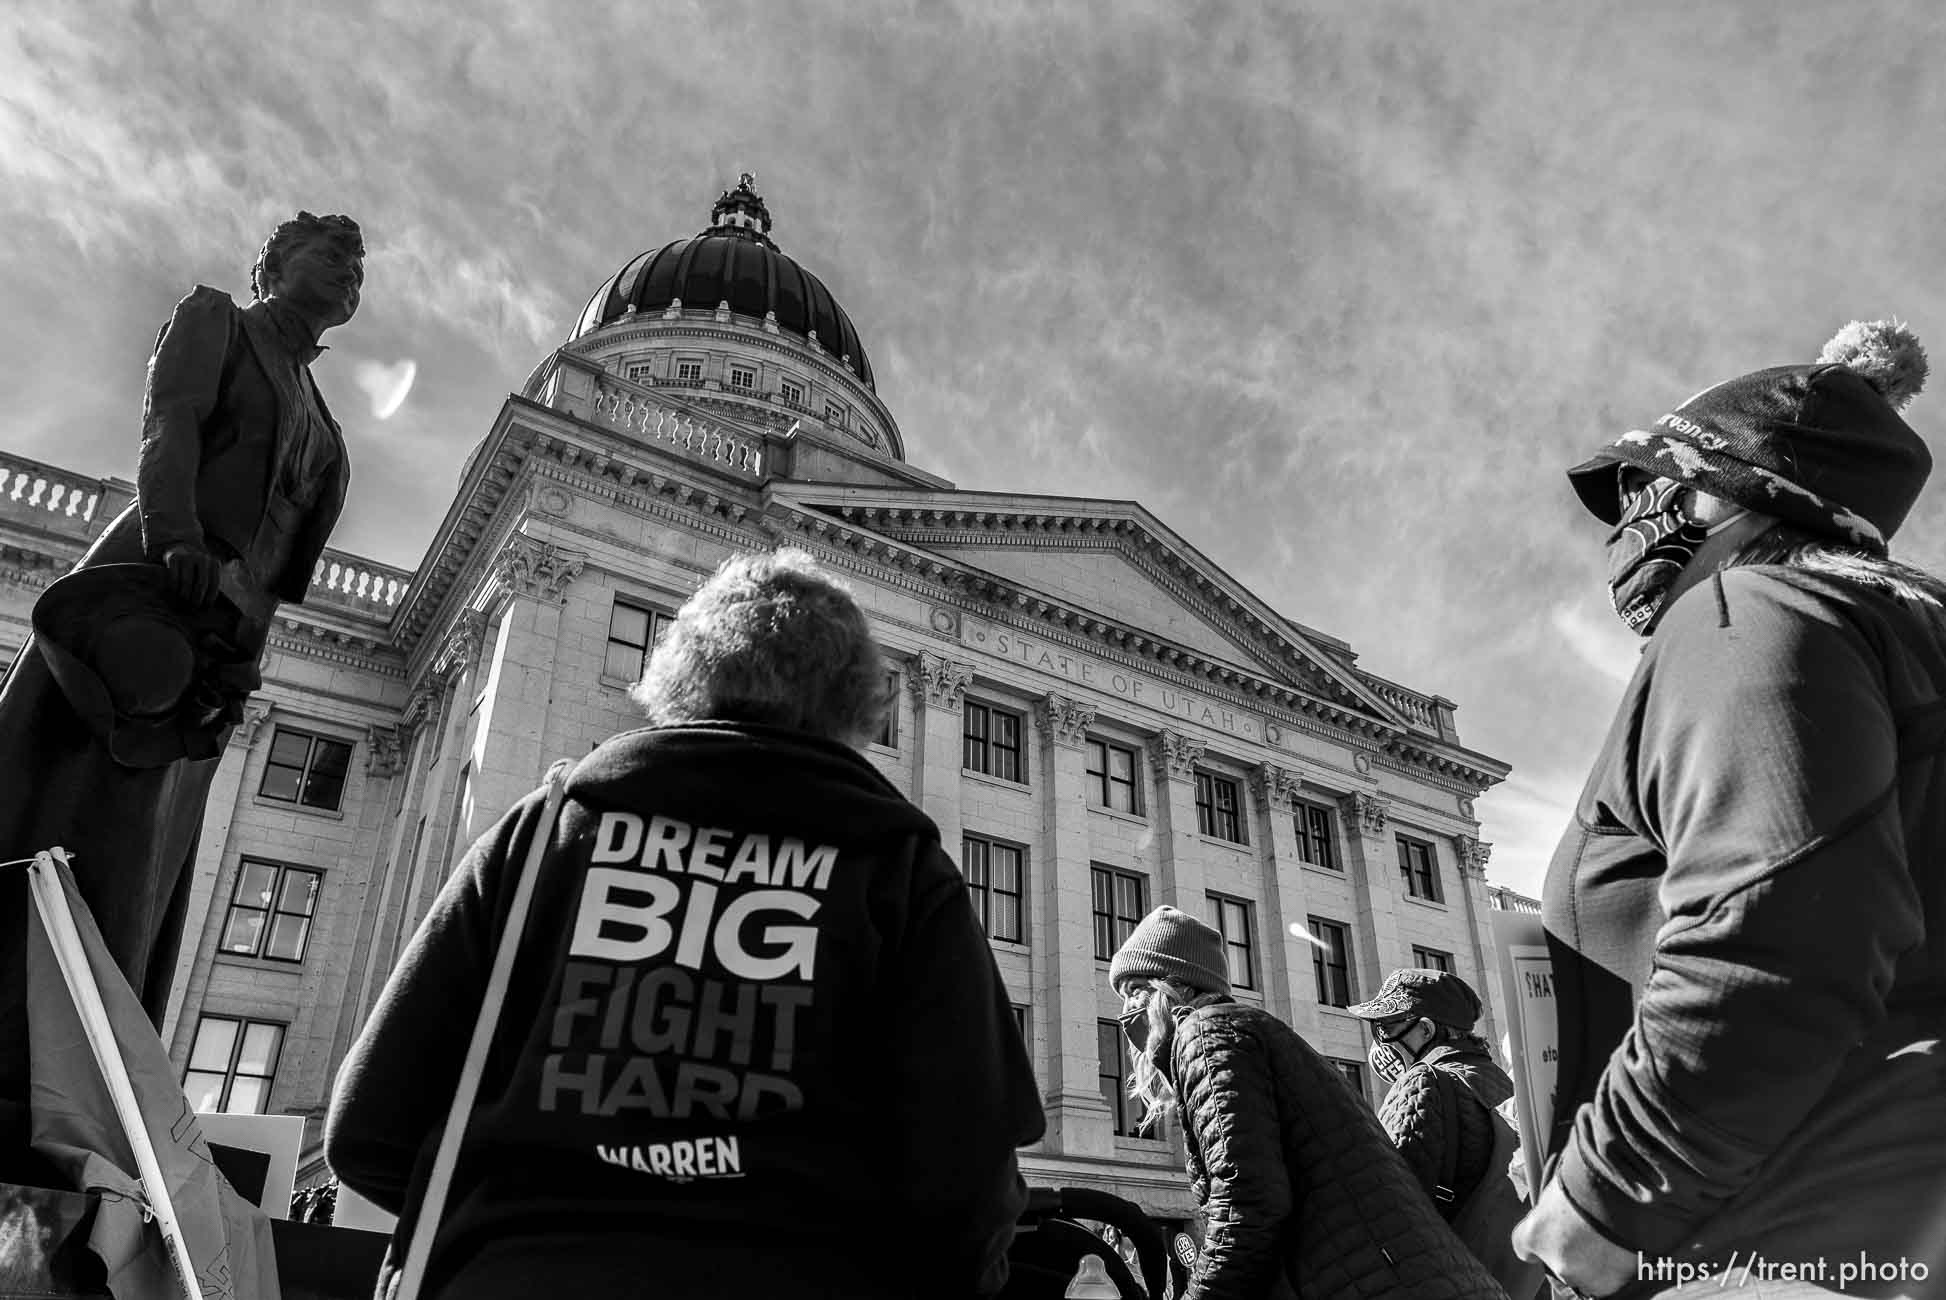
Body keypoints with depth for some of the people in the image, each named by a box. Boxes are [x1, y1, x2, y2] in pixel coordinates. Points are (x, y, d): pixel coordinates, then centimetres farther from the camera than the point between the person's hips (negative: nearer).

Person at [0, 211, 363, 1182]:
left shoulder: (320, 424, 28)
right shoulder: (213, 318, 14)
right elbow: (169, 428, -6)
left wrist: (243, 649, 4)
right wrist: (178, 537, -23)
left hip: (221, 642, 6)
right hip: (149, 593, -5)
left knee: (137, 871, -2)